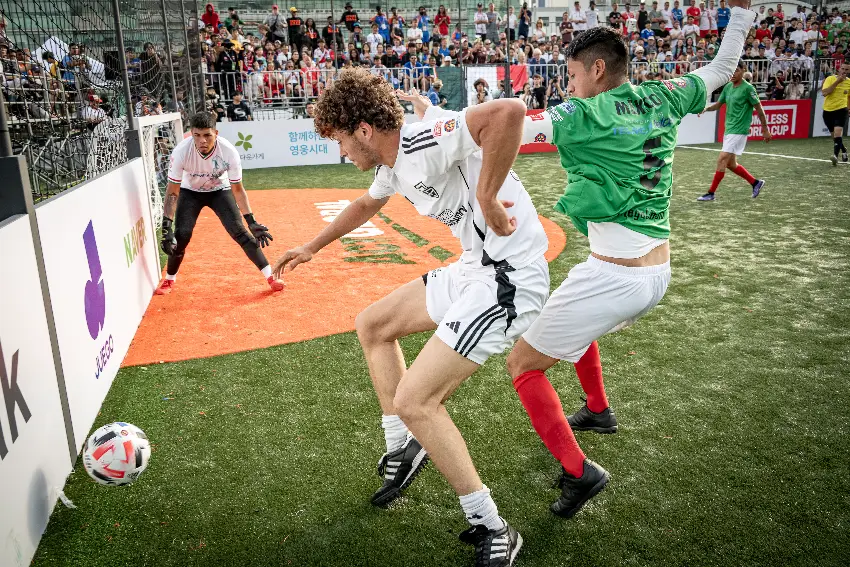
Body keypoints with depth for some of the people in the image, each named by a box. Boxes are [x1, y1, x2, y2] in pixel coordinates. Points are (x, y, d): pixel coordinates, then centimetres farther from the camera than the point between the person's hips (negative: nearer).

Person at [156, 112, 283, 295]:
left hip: (220, 191, 0)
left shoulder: (229, 152, -32)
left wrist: (251, 222, -24)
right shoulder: (181, 151, -32)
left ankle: (270, 276, -3)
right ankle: (169, 280, 13)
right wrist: (166, 226, -33)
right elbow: (172, 191, -25)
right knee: (181, 234, -12)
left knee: (240, 231, -13)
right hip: (190, 192, 0)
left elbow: (237, 189, -18)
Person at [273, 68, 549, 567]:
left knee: (414, 400, -12)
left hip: (509, 277, -10)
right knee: (373, 325, 19)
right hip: (474, 268, 10)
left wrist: (486, 198, -27)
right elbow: (368, 204, 31)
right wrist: (312, 247, 41)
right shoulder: (394, 162, 10)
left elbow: (509, 112, -36)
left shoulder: (422, 141, -20)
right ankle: (404, 449, 30)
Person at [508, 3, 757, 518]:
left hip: (613, 277, -8)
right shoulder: (663, 99, 6)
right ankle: (599, 411, 51)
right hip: (659, 274, 8)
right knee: (576, 321, 37)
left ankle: (580, 471, 0)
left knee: (523, 364, 5)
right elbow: (724, 66, 22)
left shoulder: (580, 116, -12)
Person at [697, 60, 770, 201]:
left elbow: (759, 109, -7)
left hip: (739, 131, -8)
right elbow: (718, 104, 16)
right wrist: (706, 108, -6)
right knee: (731, 164, 14)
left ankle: (711, 193, -6)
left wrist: (765, 130, -3)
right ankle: (755, 183, 30)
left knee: (722, 160, -12)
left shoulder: (748, 88, -11)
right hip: (728, 130, 8)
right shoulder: (728, 87, 9)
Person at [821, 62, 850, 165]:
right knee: (834, 135, 12)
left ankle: (835, 155, -30)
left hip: (841, 110, -1)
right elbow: (824, 92, -19)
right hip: (828, 110, 1)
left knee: (838, 133, -21)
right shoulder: (830, 79, -4)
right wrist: (837, 81, -20)